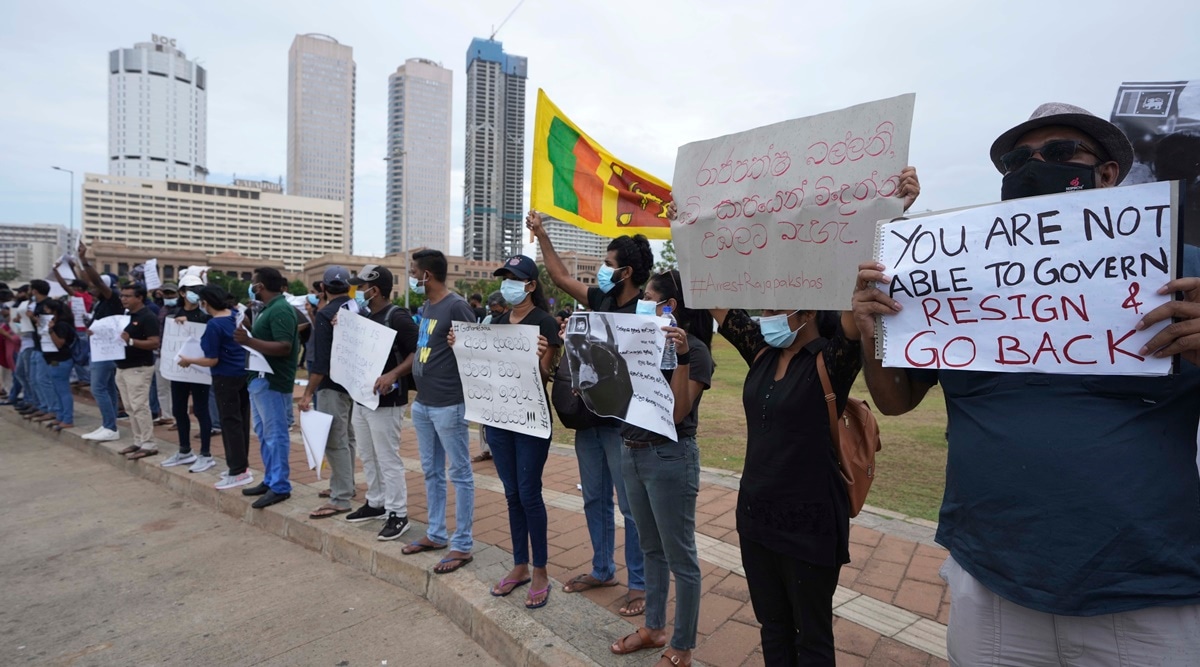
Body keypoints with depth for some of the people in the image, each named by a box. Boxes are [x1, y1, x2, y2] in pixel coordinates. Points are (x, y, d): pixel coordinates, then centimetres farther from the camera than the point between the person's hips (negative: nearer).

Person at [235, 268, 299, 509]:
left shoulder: (280, 310, -17)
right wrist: (247, 332, 9)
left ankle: (280, 487, 3)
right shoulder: (268, 308, 16)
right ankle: (270, 480, 25)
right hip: (260, 377, 11)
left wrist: (249, 341, -29)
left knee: (275, 434, -4)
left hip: (272, 380, -11)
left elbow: (284, 347, -26)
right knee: (263, 432, 16)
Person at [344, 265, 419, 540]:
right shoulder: (362, 315, 11)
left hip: (385, 401, -9)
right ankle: (375, 503, 32)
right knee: (368, 457, 18)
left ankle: (398, 515, 7)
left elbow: (418, 353, -19)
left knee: (388, 460, -3)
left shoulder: (398, 317, -15)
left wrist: (393, 375, -31)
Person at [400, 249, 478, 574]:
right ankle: (436, 534, 31)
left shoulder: (457, 307, -13)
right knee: (432, 472, 17)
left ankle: (463, 545, 11)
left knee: (460, 474, 2)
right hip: (423, 403, 9)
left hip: (449, 404, -9)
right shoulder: (426, 306, 13)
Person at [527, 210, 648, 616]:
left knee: (632, 505, 4)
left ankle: (640, 583, 21)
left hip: (621, 422, -8)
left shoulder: (644, 311, -15)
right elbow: (562, 278, 18)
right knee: (595, 498, 18)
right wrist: (541, 236, 19)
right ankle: (602, 570, 36)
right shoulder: (601, 300, 7)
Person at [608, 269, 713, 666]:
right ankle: (654, 628, 38)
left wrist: (681, 358, -29)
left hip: (670, 458, -8)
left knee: (680, 557, 7)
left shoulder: (694, 350, -13)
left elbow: (677, 412, -20)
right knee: (651, 548, 21)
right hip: (632, 453, 8)